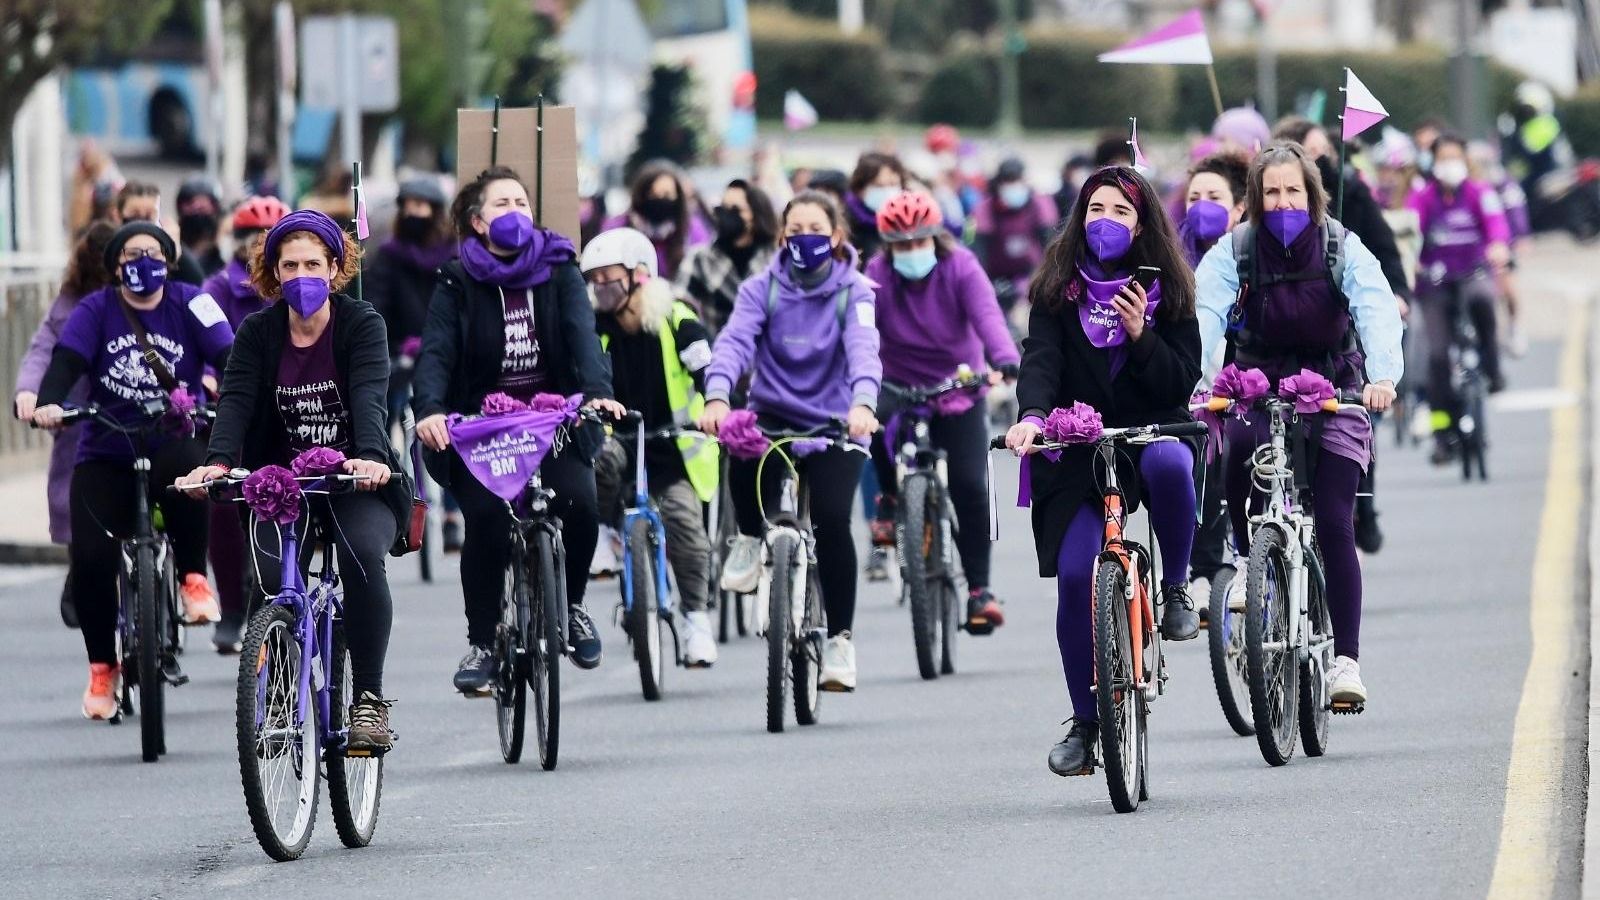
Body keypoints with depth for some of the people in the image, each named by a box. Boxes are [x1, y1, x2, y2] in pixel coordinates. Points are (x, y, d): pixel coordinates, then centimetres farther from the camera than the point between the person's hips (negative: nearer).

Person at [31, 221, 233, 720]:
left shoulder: (190, 304, 2)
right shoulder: (96, 311, 2)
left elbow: (227, 355, -10)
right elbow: (66, 360, -11)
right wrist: (48, 403, -33)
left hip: (173, 442, -1)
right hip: (107, 455, 2)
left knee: (187, 473, -39)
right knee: (91, 557, -14)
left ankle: (194, 579, -15)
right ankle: (102, 668, 6)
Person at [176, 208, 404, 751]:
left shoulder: (361, 324, -5)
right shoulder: (258, 333, 1)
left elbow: (369, 395, -22)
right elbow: (236, 399, -13)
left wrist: (371, 456, -41)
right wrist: (218, 460, -33)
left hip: (355, 484, -2)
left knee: (361, 554, -31)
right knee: (275, 580, -23)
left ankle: (369, 699, -21)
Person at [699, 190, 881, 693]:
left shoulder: (853, 292, -4)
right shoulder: (763, 290, -1)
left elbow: (863, 349, -21)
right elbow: (735, 340, -17)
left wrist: (863, 404, -42)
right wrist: (717, 396, -37)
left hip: (834, 425, -1)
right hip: (774, 416, 1)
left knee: (832, 519, -19)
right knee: (744, 453, -33)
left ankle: (840, 639, -5)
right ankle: (750, 539, -1)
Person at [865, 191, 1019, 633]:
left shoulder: (961, 268, -13)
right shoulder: (876, 276, -11)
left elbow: (987, 316, -29)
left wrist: (1004, 361, -48)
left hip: (958, 390, 0)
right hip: (899, 387, 0)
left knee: (971, 488, -10)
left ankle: (978, 588, 3)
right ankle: (890, 497, -6)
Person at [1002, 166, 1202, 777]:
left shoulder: (1165, 290, 4)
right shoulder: (1059, 288, 4)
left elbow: (1182, 382, -2)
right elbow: (1040, 359, -11)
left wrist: (1141, 336, -18)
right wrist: (1032, 416, -31)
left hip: (1152, 431, 0)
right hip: (1078, 448, 0)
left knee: (1169, 464, -38)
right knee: (1074, 577, -14)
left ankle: (1176, 588, -13)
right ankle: (1085, 722, 2)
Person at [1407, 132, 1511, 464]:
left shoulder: (1479, 193, -2)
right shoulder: (1422, 197, 0)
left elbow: (1495, 219, -20)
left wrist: (1499, 245, -42)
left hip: (1474, 272, -1)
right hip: (1436, 280, 1)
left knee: (1480, 299, -37)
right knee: (1438, 354, -9)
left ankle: (1492, 367, -17)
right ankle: (1443, 433, -2)